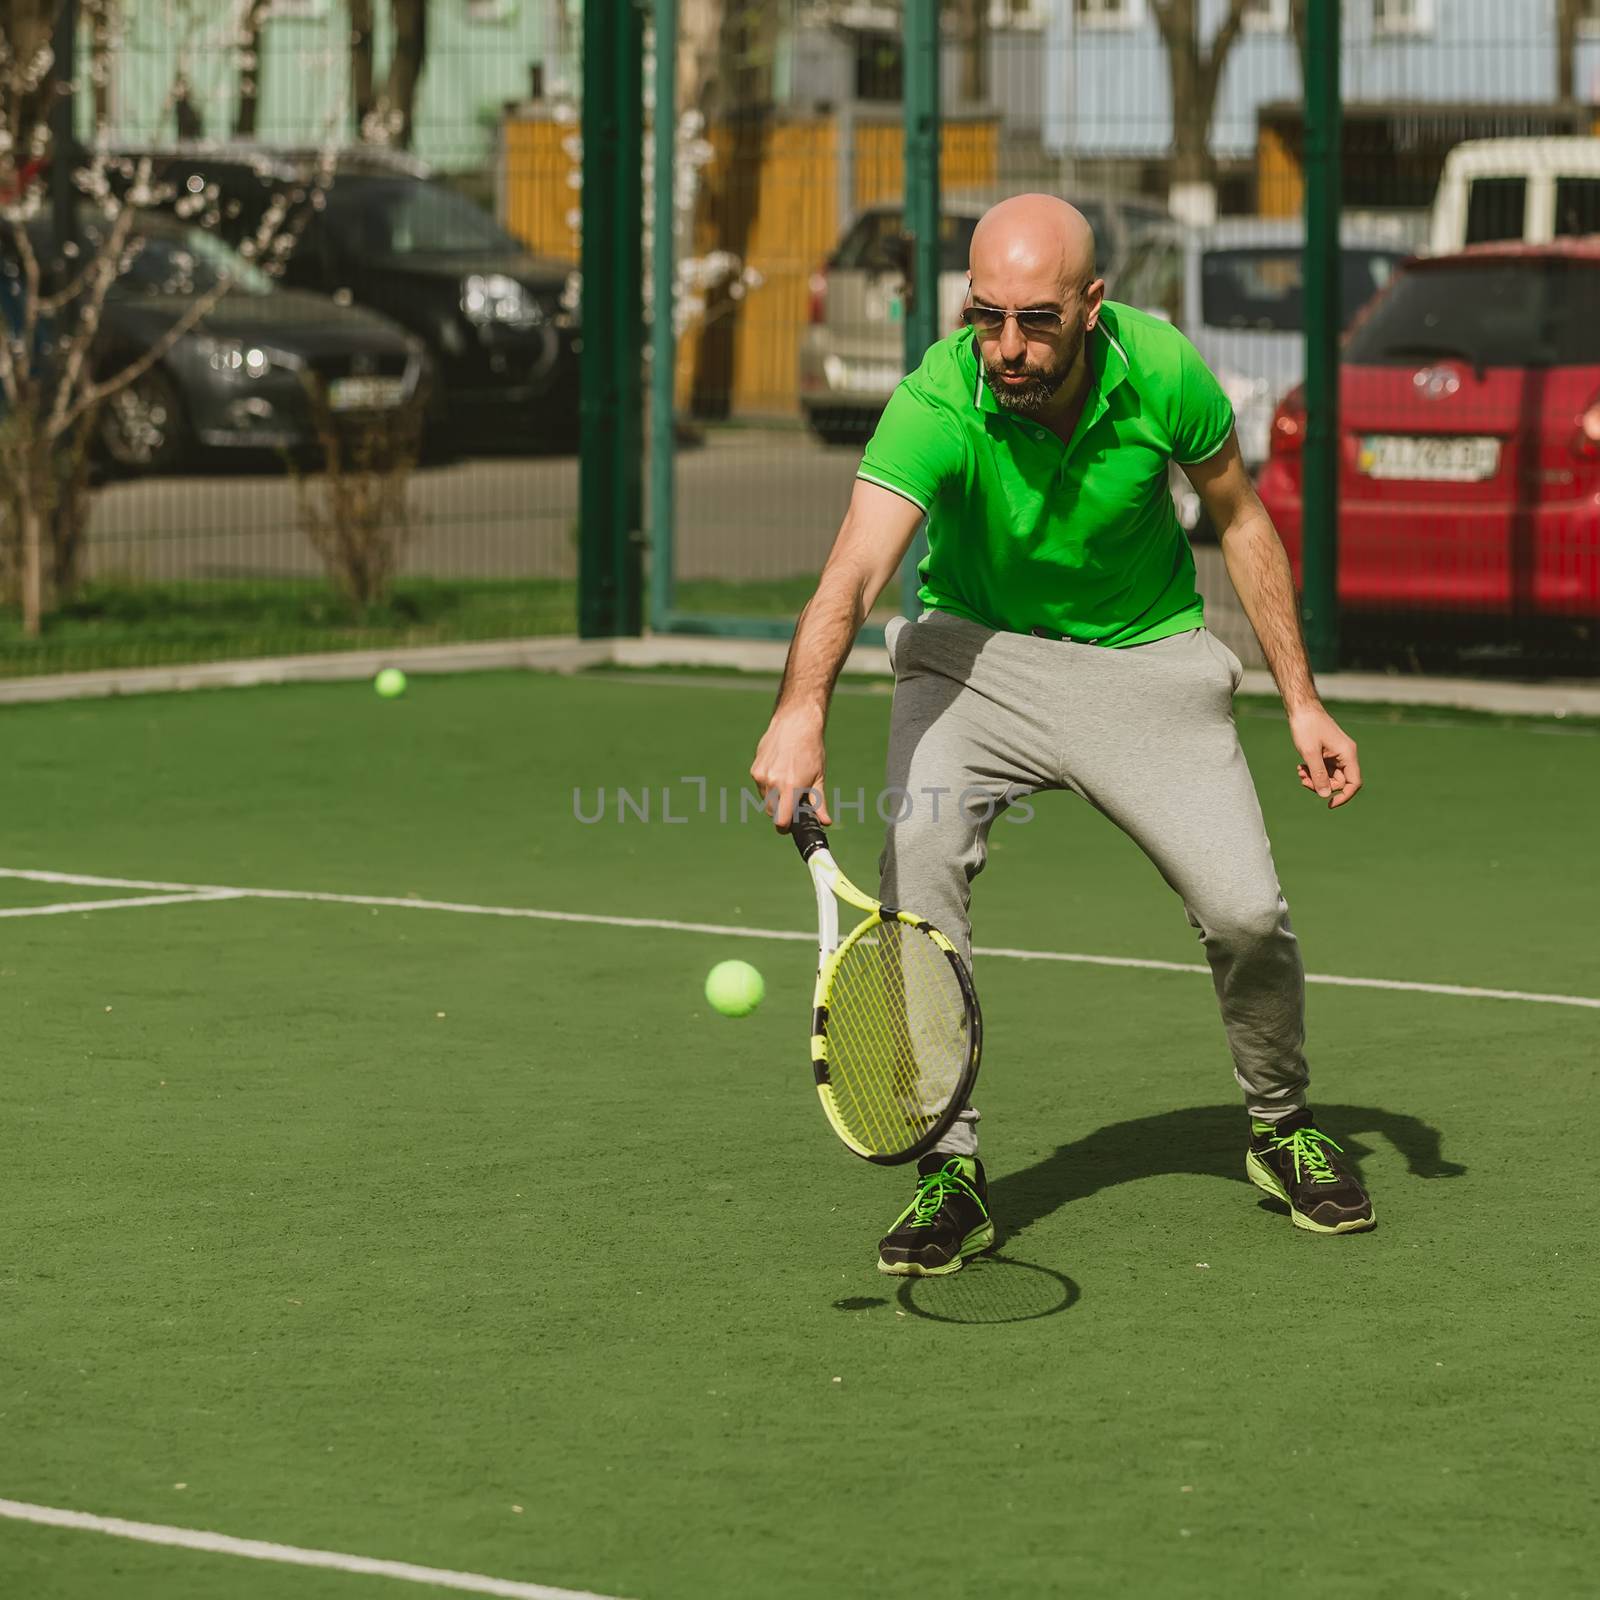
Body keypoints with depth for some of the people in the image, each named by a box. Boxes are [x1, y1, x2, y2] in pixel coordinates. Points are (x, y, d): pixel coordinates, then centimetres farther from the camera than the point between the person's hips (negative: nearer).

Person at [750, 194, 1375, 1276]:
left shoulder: (1161, 374, -21)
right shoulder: (938, 406, -29)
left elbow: (1239, 516, -2)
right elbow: (857, 568, -44)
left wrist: (1301, 700, -3)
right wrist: (801, 712, -63)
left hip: (1148, 658, 1)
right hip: (977, 650, -1)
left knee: (1247, 910, -12)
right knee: (915, 855, -27)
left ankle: (1282, 1126, 21)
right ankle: (951, 1170, -13)